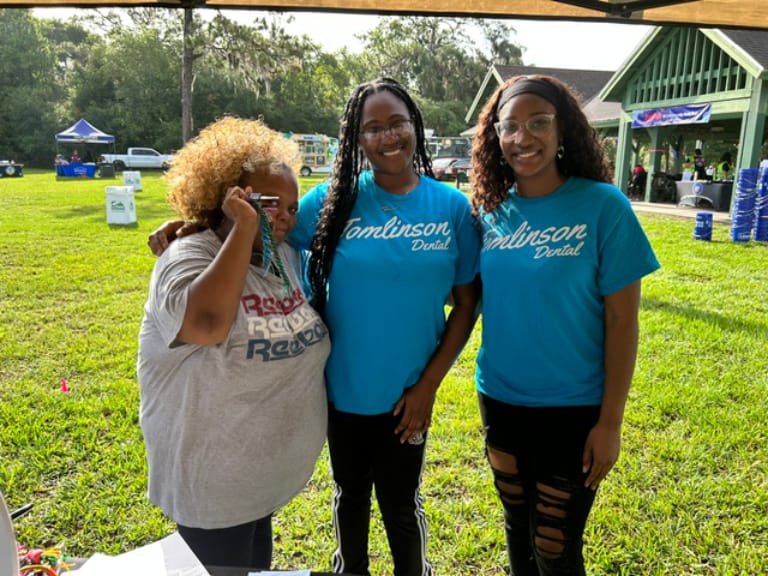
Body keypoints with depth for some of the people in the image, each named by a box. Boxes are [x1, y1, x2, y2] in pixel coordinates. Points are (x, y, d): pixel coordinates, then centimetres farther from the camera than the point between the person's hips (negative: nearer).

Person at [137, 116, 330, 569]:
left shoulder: (287, 259, 1)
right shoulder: (188, 259, -20)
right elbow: (208, 324, -42)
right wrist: (244, 229, -35)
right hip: (214, 479, -7)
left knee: (258, 564, 27)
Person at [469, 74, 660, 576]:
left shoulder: (603, 205, -13)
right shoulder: (492, 209, -1)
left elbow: (622, 319, -11)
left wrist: (610, 421, -11)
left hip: (572, 410, -4)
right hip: (500, 400, 4)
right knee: (518, 526, 22)